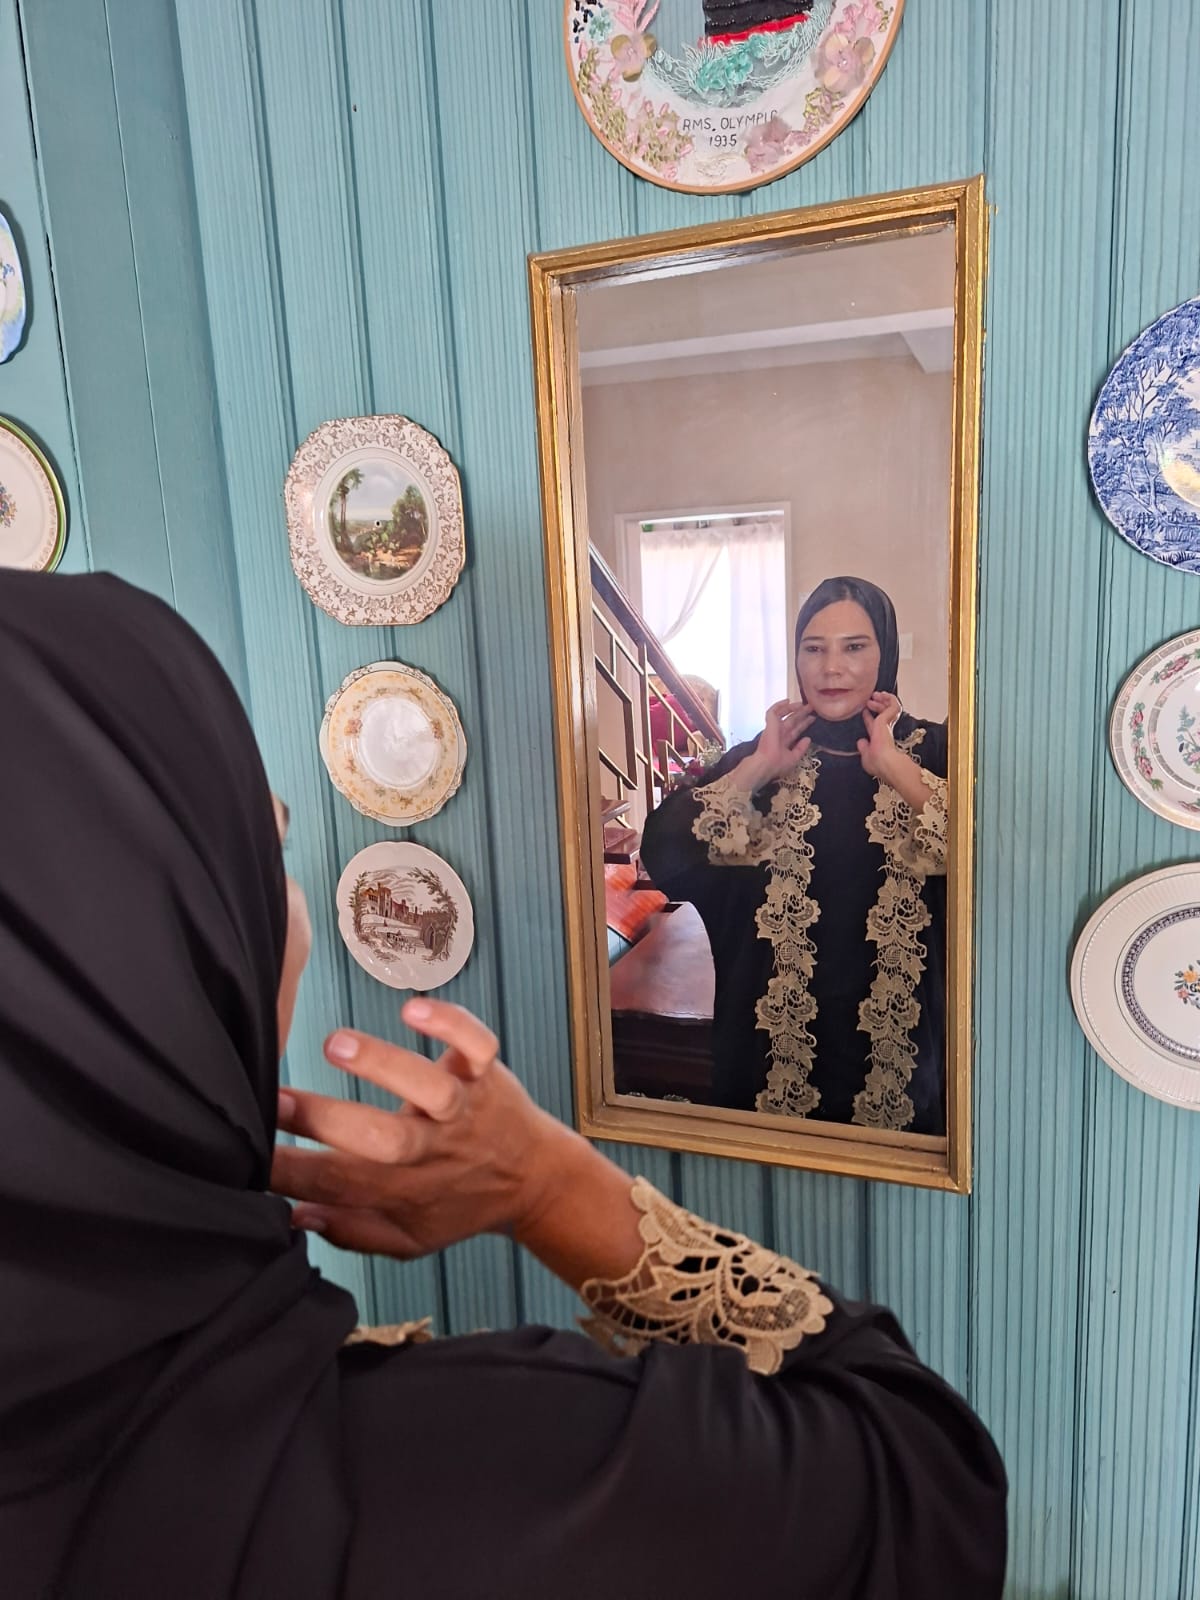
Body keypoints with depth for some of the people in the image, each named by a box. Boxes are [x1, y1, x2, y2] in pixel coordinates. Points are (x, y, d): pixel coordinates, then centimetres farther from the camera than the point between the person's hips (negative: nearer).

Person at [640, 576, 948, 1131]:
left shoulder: (931, 751, -4)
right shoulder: (758, 759, 2)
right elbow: (662, 855, -10)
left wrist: (894, 767, -18)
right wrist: (757, 770, -12)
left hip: (897, 1039, -1)